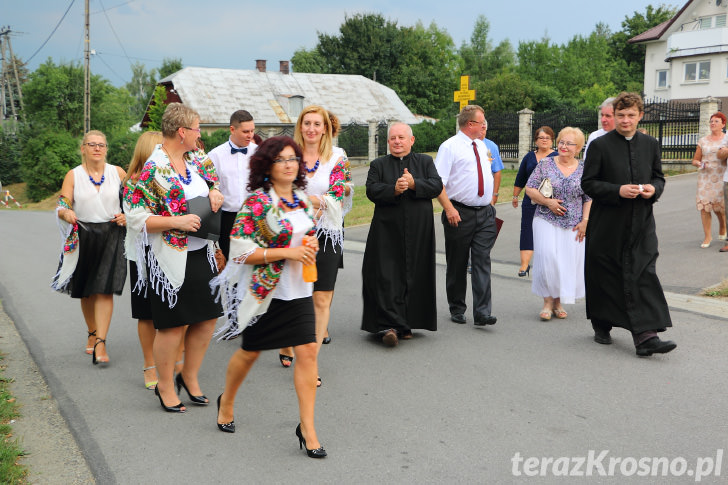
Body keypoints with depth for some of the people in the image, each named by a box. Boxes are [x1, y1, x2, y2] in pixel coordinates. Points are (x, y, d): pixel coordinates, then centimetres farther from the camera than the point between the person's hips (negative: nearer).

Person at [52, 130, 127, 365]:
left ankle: (100, 342, -10)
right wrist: (66, 213, -28)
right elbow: (61, 207, -5)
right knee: (87, 291, 10)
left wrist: (127, 216, -6)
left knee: (105, 290, -10)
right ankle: (92, 333, 32)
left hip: (112, 235, -1)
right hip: (83, 236, 1)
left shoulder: (117, 172, 4)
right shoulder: (73, 175, 2)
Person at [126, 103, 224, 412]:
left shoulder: (195, 158, 8)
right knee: (173, 324, 0)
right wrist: (177, 222, -24)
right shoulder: (154, 169, -15)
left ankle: (189, 377, 30)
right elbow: (137, 218, -17)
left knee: (207, 317, 11)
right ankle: (165, 387, 19)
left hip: (202, 252, 8)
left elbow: (211, 180, 26)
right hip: (170, 257, -8)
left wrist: (214, 192, 3)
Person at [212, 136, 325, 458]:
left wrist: (311, 247, -2)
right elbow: (240, 250, -17)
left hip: (299, 291, 5)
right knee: (250, 352, 13)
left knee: (308, 352, -4)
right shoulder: (257, 201, -13)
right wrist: (287, 252, -21)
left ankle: (307, 428, 5)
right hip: (265, 292, -5)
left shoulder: (303, 199, 8)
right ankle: (226, 402, 41)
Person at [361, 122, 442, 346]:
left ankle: (406, 324, 15)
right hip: (387, 232, -1)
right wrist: (394, 189, -22)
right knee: (386, 277, -9)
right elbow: (372, 190, -6)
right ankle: (389, 325, -11)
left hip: (418, 233, 1)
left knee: (413, 277, 4)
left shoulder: (425, 162, 12)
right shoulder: (378, 165, 10)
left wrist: (414, 184, -17)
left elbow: (437, 186, -2)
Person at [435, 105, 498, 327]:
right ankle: (457, 309, 20)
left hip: (485, 213, 5)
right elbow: (438, 182, -13)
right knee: (457, 264, 6)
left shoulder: (482, 146, 16)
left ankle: (482, 312, -8)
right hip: (460, 214, -5)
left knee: (482, 261, -5)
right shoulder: (449, 147, -6)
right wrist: (449, 209, -21)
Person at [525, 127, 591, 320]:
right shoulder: (545, 164, 2)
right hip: (546, 221, -1)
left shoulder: (584, 169, 5)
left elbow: (589, 199, 8)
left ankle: (559, 302, 15)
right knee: (546, 258, -13)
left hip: (573, 225, 2)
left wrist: (584, 221, -2)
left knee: (568, 261, 1)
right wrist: (548, 202, -12)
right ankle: (547, 302, 0)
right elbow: (529, 189, 1)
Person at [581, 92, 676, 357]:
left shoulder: (651, 144, 10)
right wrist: (618, 191, -18)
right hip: (607, 224, -2)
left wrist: (653, 189, -5)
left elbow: (659, 176, 18)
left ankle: (645, 335, -11)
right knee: (603, 276, 8)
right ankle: (601, 326, 28)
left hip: (641, 224, 2)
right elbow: (588, 183, -5)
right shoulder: (600, 145, -3)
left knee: (644, 276, -7)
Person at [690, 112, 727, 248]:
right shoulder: (703, 141, 12)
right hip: (705, 177, 2)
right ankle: (707, 236, 0)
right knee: (704, 205, -7)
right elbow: (695, 160, 14)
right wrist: (700, 164, -6)